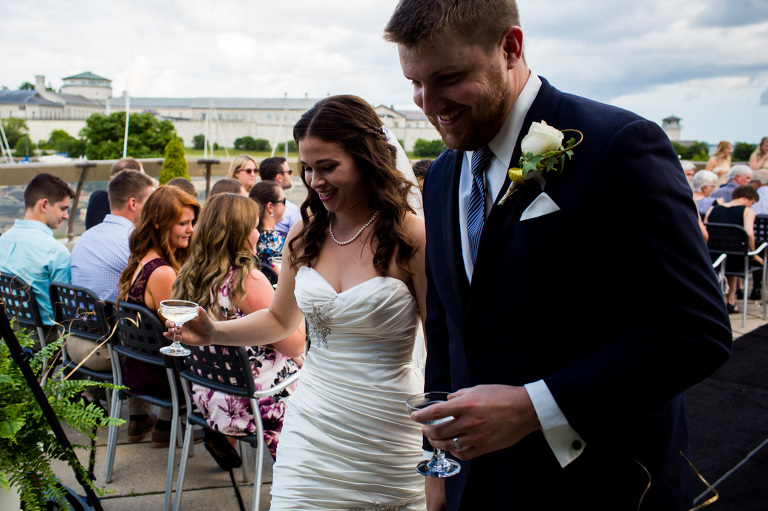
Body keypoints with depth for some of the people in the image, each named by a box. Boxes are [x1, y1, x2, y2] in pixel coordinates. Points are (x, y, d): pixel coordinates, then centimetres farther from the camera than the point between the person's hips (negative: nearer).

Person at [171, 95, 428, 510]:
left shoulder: (412, 238, -13)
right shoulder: (304, 234, 3)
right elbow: (280, 319, 17)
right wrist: (213, 333, -1)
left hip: (388, 440, -4)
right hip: (311, 425, 4)